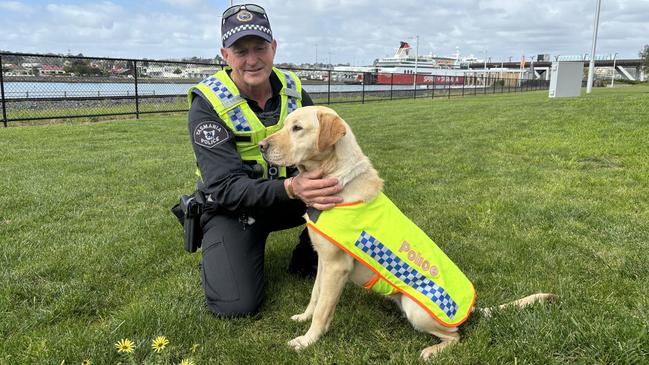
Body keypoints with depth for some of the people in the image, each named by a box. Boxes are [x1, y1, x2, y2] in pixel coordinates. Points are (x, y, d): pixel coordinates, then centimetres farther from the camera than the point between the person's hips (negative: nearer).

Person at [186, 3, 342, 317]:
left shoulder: (292, 89, -6)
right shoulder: (208, 105, -20)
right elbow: (225, 188, -27)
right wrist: (291, 187, -45)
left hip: (290, 193, 4)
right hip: (231, 207, -4)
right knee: (236, 304, -21)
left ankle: (307, 259, 4)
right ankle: (216, 254, 13)